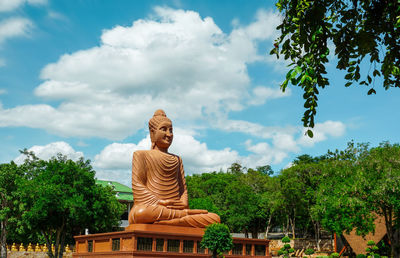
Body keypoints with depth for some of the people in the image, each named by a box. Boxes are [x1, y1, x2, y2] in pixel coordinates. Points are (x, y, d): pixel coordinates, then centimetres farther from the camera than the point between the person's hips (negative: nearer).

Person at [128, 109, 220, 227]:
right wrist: (160, 203, -15)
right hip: (150, 208, -3)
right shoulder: (141, 155, 13)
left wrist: (183, 204, -3)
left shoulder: (177, 159, 28)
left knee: (215, 218, -19)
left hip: (176, 209, 4)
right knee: (140, 213, -43)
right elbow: (137, 186, 0)